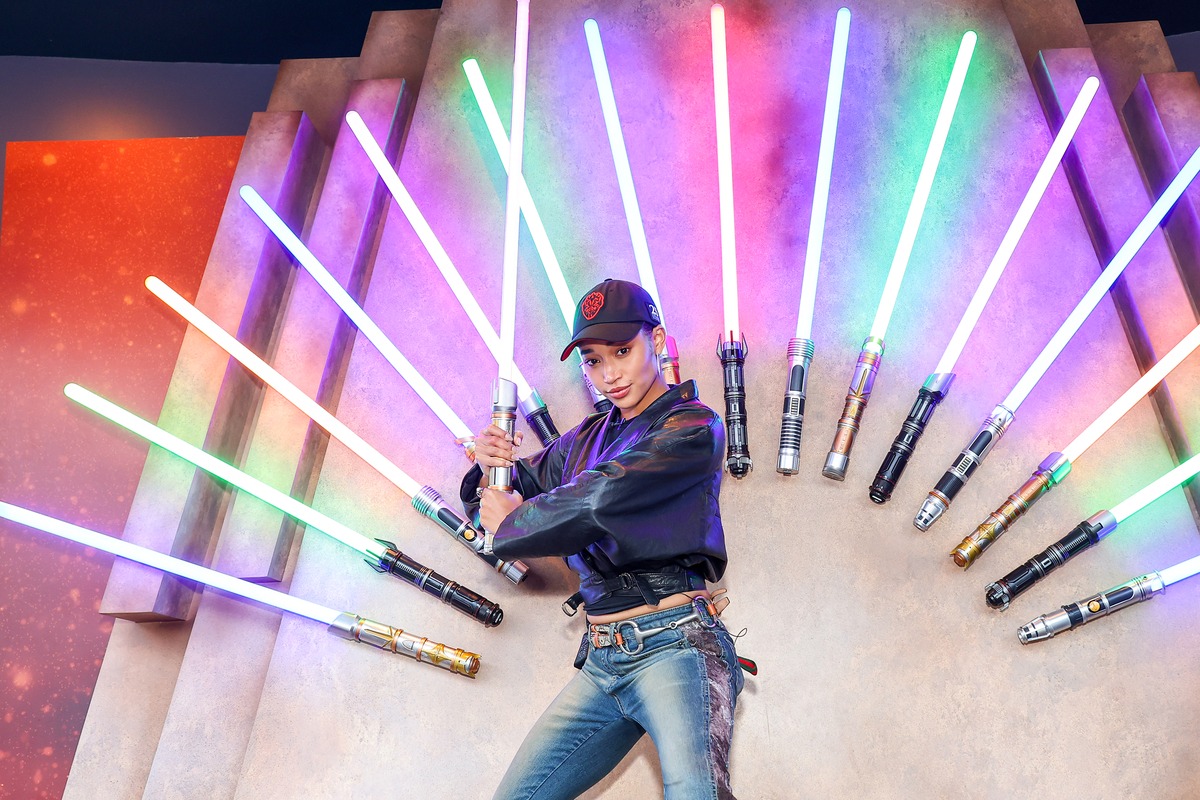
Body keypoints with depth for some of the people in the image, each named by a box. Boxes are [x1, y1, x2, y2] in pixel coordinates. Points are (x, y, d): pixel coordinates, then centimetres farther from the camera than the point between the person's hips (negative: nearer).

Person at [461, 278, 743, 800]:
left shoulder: (692, 427, -4)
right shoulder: (585, 440, 16)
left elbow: (600, 498, -17)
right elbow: (514, 493, 25)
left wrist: (508, 524, -2)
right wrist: (493, 466, 1)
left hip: (673, 644, -6)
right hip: (602, 659, 7)